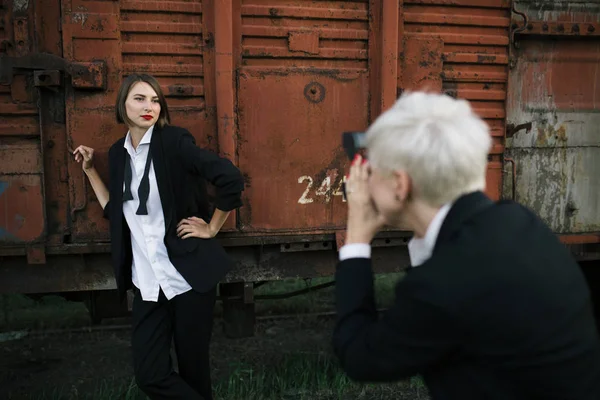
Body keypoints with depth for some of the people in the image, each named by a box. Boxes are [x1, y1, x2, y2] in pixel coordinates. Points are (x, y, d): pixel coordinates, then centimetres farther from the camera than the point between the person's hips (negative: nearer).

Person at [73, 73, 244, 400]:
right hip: (147, 281, 5)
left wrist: (211, 228, -8)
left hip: (188, 274, -5)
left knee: (193, 367, 7)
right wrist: (89, 170, 15)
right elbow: (116, 213, 17)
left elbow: (231, 179, -16)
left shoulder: (173, 140, -9)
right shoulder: (118, 152, 10)